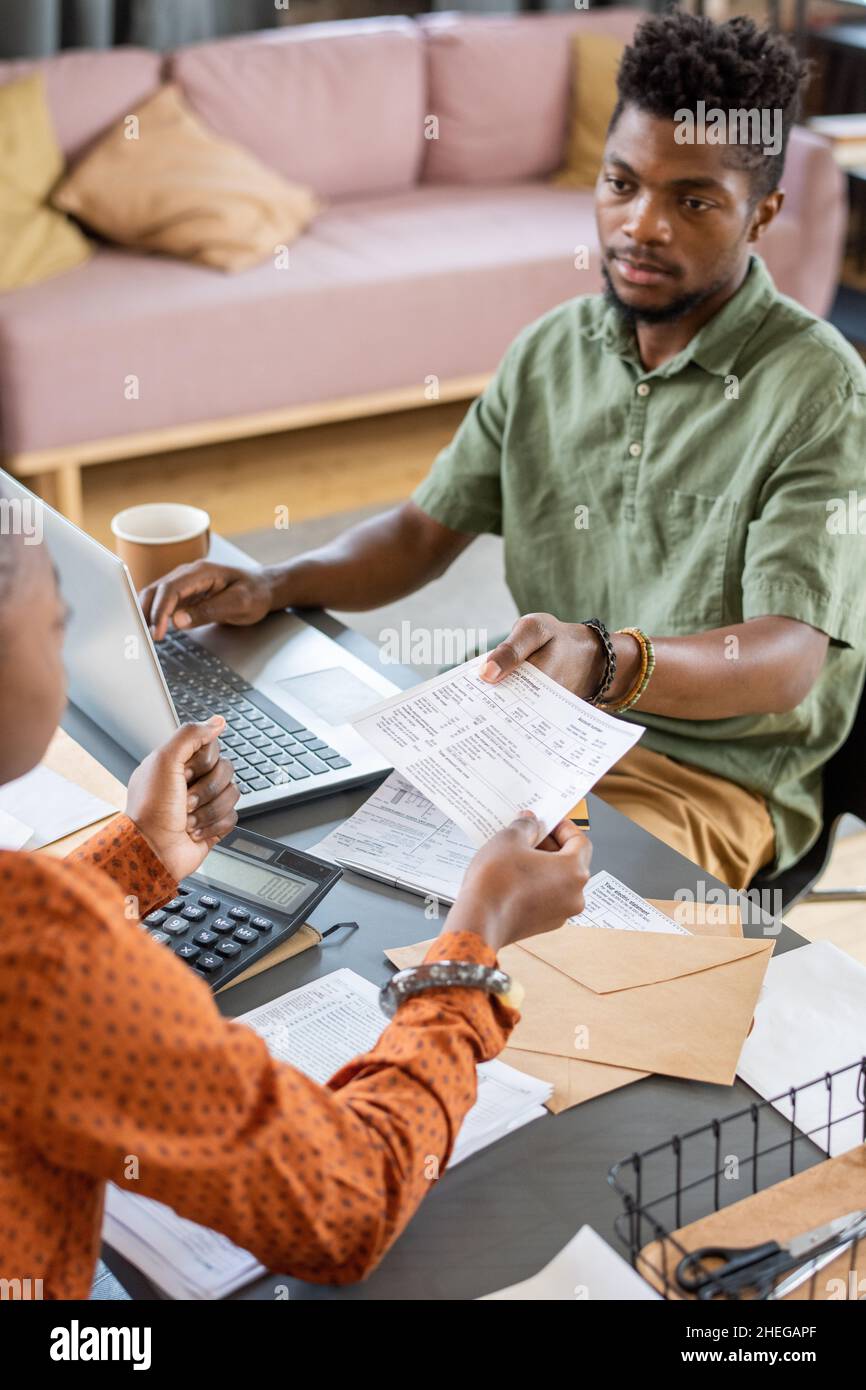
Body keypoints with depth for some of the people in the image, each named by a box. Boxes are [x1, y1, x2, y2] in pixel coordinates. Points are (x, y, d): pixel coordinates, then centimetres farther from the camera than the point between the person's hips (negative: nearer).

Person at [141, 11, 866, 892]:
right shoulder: (549, 353, 6)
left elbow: (789, 659, -24)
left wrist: (610, 662, -43)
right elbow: (428, 529, 12)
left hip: (716, 778, -5)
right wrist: (271, 589, -6)